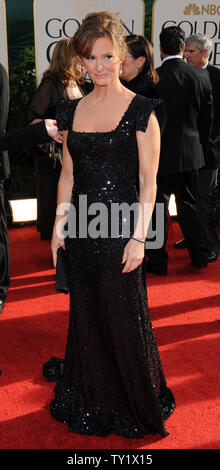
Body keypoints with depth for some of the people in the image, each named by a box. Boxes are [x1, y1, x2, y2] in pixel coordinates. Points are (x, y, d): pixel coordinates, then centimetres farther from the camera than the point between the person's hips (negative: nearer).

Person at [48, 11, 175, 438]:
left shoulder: (141, 110, -6)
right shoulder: (72, 111, 8)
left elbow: (149, 181, -8)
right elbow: (67, 174, 13)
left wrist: (139, 237, -13)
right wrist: (59, 225, 6)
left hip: (119, 226, -5)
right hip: (82, 227, 5)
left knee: (124, 318, 5)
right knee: (86, 316, 15)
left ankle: (137, 406, 30)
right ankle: (92, 401, 37)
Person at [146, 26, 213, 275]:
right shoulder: (201, 76, -2)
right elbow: (207, 116, 5)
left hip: (162, 152, -4)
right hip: (191, 152, 4)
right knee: (188, 203, 18)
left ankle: (158, 261, 14)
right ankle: (199, 255, 26)